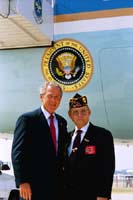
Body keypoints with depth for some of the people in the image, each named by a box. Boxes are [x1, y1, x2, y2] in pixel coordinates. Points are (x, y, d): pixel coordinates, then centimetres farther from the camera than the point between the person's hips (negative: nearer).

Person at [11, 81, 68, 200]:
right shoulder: (27, 119, -6)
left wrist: (63, 176, 8)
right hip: (34, 184, -5)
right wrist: (22, 182, -17)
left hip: (57, 184, 6)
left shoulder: (62, 122, 13)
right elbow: (18, 152, -11)